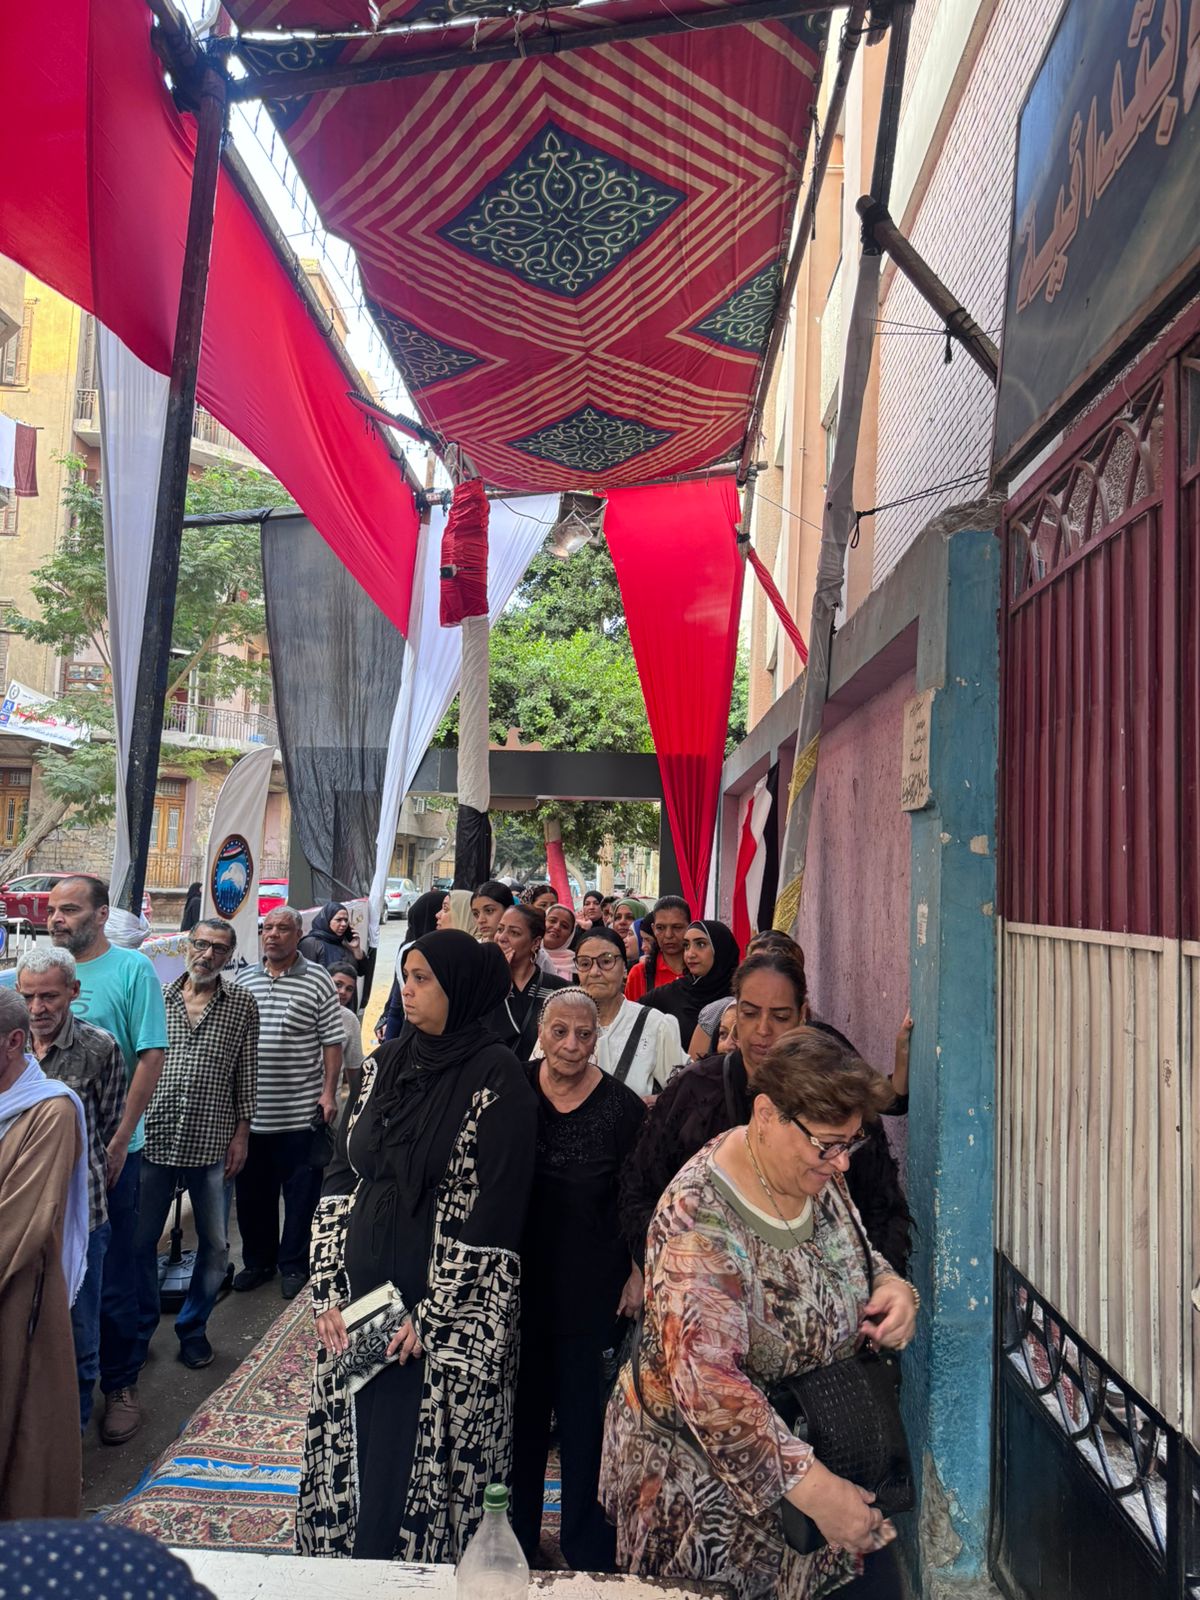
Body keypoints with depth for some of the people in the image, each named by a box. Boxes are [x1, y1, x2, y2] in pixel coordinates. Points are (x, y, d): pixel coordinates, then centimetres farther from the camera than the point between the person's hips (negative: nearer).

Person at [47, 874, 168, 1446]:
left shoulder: (132, 968, -9)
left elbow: (151, 1056, -11)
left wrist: (120, 1140, -14)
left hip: (110, 1148, -4)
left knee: (111, 1273, 7)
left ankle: (119, 1385, 24)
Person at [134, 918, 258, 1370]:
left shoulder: (242, 1003, 1)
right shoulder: (156, 996, 2)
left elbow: (247, 1072, 3)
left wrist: (241, 1131, 0)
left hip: (212, 1144, 0)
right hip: (154, 1138, 1)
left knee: (215, 1245, 10)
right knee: (140, 1240, 10)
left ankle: (193, 1328, 30)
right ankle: (139, 1329, 31)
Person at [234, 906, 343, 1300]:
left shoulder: (317, 980, -5)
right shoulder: (243, 979, 8)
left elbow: (332, 1042, -5)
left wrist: (328, 1092, -10)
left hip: (300, 1112, -4)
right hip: (249, 1109, 4)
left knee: (300, 1193, 6)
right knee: (252, 1192, 15)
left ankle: (294, 1265, 21)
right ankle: (257, 1260, 32)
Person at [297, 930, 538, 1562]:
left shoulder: (496, 1077, -12)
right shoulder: (385, 1063, 5)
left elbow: (495, 1211, -13)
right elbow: (340, 1176, 7)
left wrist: (432, 1316, -12)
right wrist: (328, 1290, 0)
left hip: (451, 1319, -5)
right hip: (360, 1296, 5)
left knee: (424, 1460, 5)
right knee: (354, 1449, 14)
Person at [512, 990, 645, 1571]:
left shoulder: (620, 1105, -13)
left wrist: (639, 1273, -2)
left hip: (589, 1276, -2)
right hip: (521, 1270, 2)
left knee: (581, 1398, 11)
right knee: (522, 1397, 16)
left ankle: (586, 1539, 32)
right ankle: (517, 1530, 37)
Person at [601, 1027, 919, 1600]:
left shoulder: (818, 1176, -6)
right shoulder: (699, 1221, -29)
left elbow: (856, 1255, 12)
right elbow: (707, 1386, -31)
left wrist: (893, 1287, -10)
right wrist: (811, 1486, -31)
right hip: (707, 1472, -6)